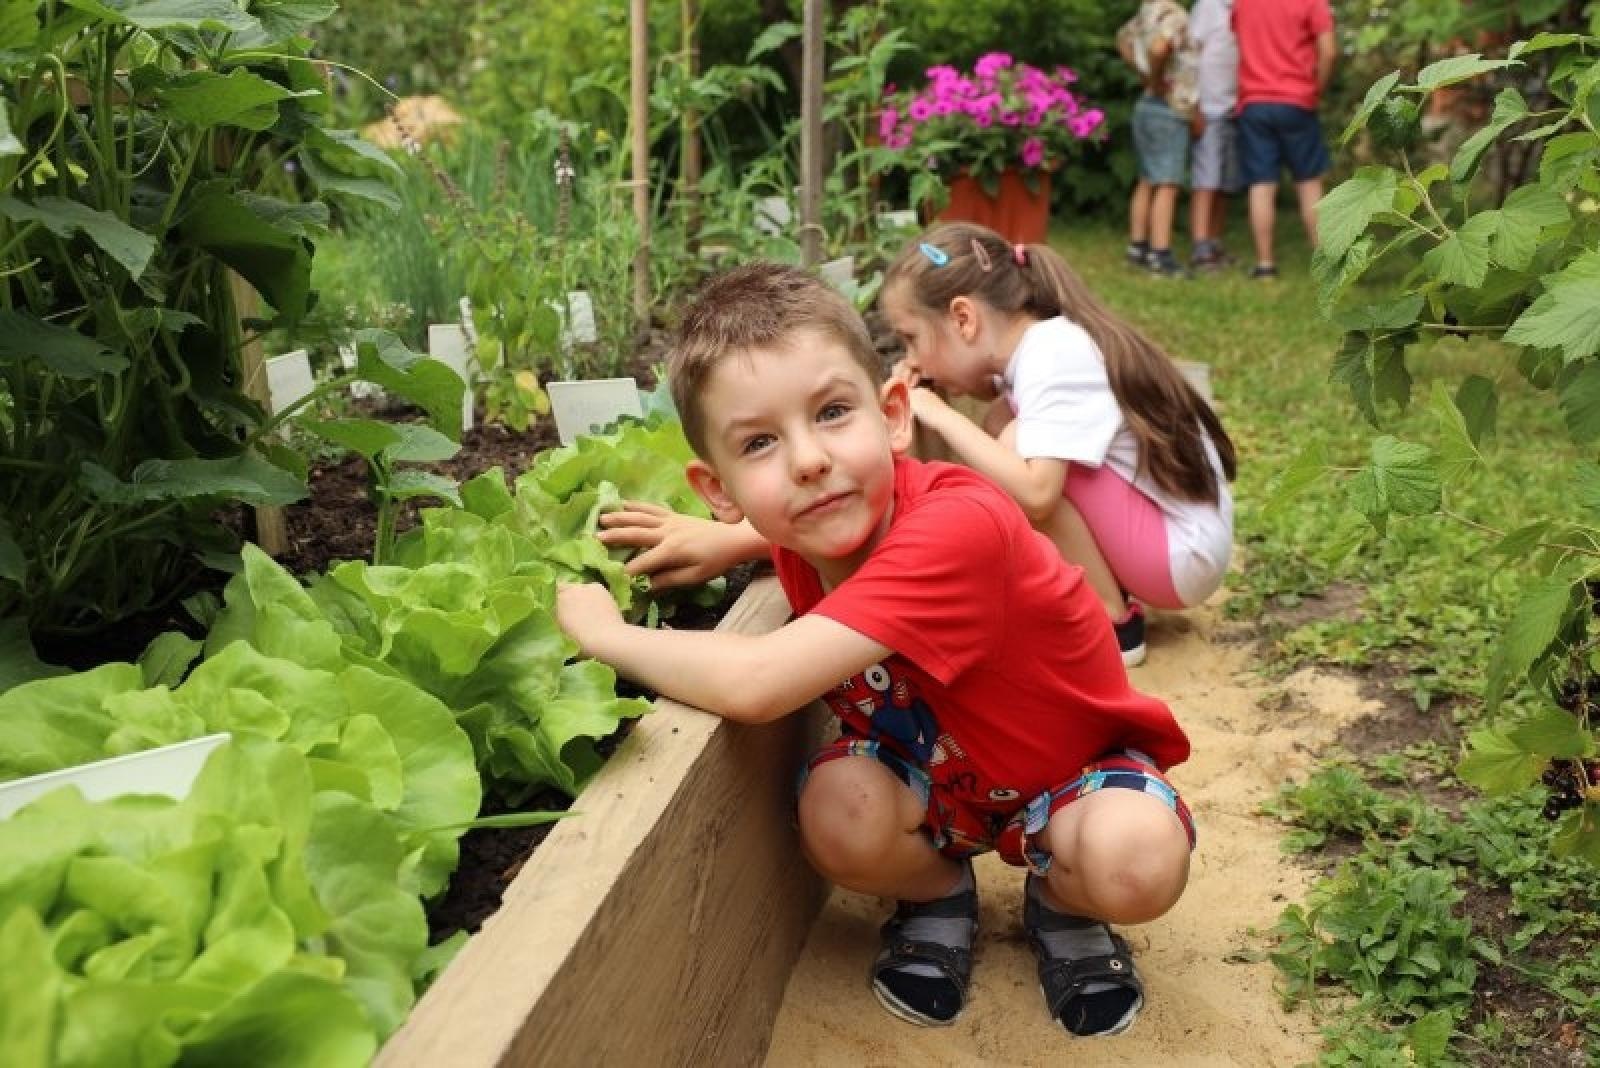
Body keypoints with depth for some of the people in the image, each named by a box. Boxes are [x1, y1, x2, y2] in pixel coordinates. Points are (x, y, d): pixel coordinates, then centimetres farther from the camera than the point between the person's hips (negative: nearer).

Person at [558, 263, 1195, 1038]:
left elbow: (754, 684, -49)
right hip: (933, 770, 5)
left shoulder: (957, 527, -41)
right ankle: (936, 893, 8)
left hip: (1070, 764, -4)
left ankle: (1058, 902, 3)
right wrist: (723, 541, -5)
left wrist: (605, 632, -32)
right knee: (838, 813, -27)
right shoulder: (807, 533, -17)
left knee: (1137, 863, -35)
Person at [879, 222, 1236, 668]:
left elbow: (1035, 493, -35)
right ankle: (1103, 587, 6)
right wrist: (935, 388, -7)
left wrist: (941, 416, -24)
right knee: (999, 423, 4)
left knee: (1017, 444, -22)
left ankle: (1112, 623, -8)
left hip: (1185, 552, -9)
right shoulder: (1037, 342, 0)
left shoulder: (1052, 356, -24)